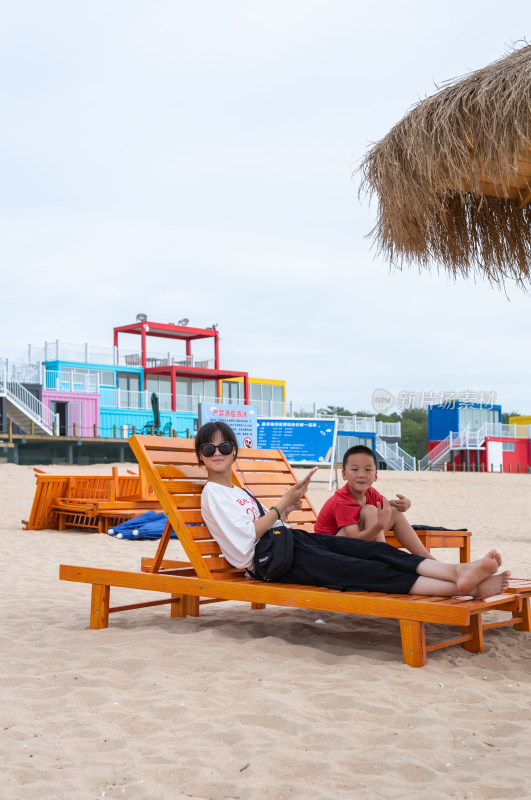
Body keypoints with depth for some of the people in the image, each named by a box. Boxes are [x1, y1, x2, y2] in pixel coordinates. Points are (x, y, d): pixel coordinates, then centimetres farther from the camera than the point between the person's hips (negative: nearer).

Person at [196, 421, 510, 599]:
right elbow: (246, 537, -14)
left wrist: (283, 511, 12)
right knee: (359, 570, -25)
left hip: (291, 539, 9)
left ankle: (458, 571, -31)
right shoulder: (212, 493, -2)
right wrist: (282, 505, -8)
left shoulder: (237, 490, 27)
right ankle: (460, 587, -37)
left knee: (373, 550, -14)